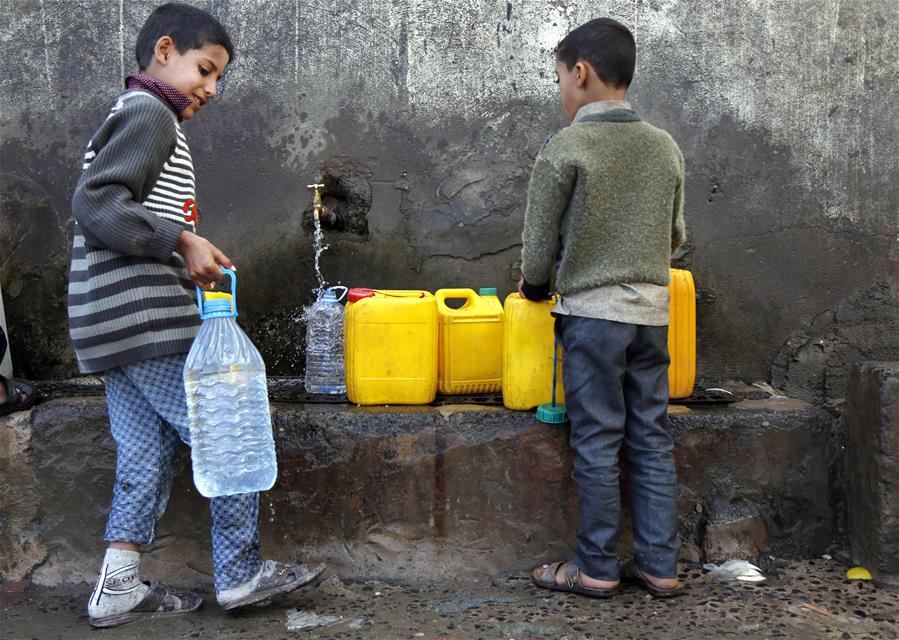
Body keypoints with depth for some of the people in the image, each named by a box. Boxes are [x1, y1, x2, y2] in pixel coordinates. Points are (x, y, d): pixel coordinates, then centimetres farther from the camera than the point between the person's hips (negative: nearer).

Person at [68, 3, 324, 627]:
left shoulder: (132, 117, 23)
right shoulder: (151, 115, -9)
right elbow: (95, 202, -21)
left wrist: (187, 263, 16)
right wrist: (181, 241, -19)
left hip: (118, 328, 10)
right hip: (148, 320, -10)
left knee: (145, 454, 11)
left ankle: (118, 589, 16)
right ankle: (240, 574, 7)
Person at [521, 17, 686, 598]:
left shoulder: (565, 148, -10)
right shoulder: (666, 147, 7)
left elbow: (539, 244, -4)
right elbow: (676, 235, 15)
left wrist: (535, 287, 15)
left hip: (593, 312, -5)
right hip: (652, 311, 5)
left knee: (597, 443, 3)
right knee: (652, 440, 10)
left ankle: (597, 568, 13)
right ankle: (660, 566, 17)